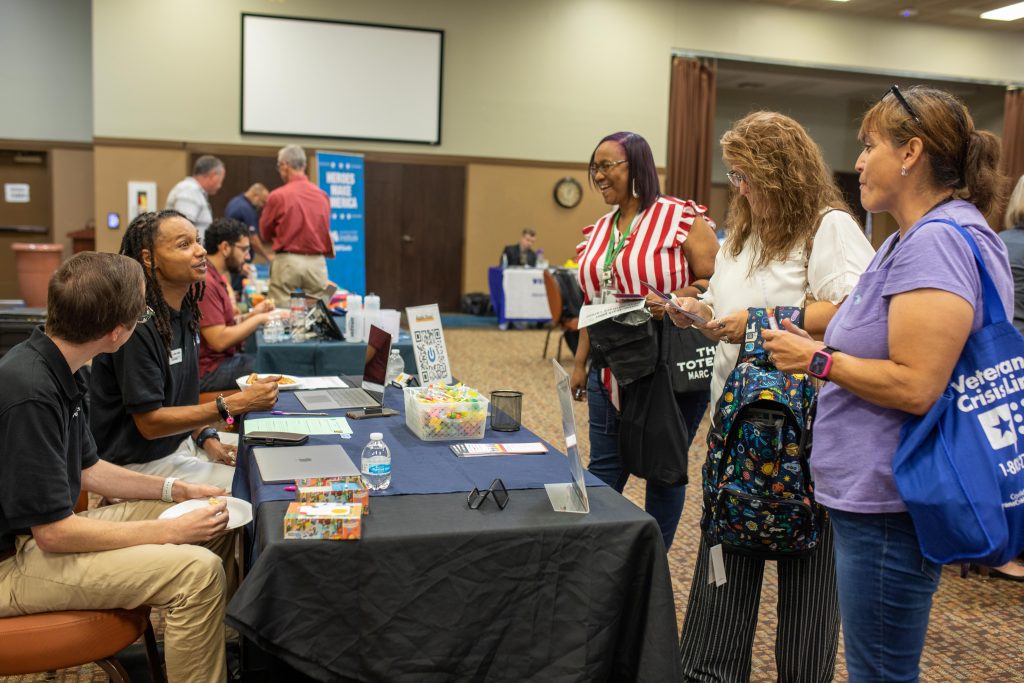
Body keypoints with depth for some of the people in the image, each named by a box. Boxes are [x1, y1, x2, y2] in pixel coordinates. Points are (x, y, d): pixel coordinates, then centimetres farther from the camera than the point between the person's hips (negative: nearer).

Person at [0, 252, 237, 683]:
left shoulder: (62, 370, 1)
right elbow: (53, 533, -26)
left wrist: (175, 490, 5)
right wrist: (172, 531, -21)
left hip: (46, 527, 10)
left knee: (219, 526, 7)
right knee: (199, 571, -25)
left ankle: (226, 644, 23)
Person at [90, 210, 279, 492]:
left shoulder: (184, 310, 5)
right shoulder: (137, 326, -23)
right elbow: (150, 422, -21)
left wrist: (206, 437, -1)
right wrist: (237, 403, -24)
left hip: (180, 442, 9)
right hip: (139, 462, -9)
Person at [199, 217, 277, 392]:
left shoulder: (216, 277, 15)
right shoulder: (205, 282, -18)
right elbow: (219, 340, -22)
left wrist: (250, 315, 5)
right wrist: (258, 319, -12)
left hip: (221, 359, 10)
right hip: (208, 372, -10)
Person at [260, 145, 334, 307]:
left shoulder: (278, 196, -6)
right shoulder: (323, 196, 1)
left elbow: (265, 234, 7)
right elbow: (326, 231, 9)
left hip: (287, 261, -2)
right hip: (317, 262, 3)